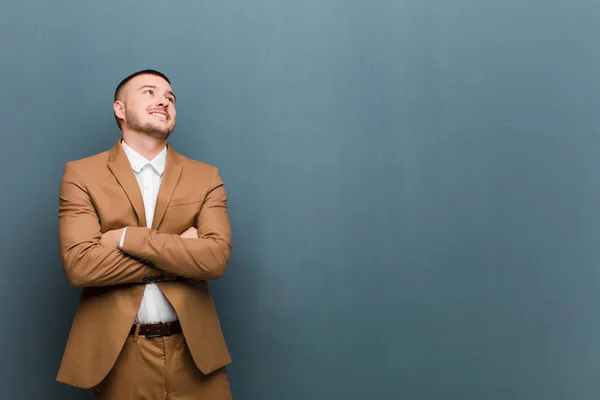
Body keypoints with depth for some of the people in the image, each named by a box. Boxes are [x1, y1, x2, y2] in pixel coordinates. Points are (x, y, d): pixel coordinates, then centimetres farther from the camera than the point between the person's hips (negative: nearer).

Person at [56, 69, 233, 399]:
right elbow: (79, 264, -14)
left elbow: (216, 258, -12)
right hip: (117, 353, -1)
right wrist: (180, 251, -12)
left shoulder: (205, 177, 3)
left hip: (193, 350, 1)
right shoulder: (81, 174, -1)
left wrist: (127, 237, -15)